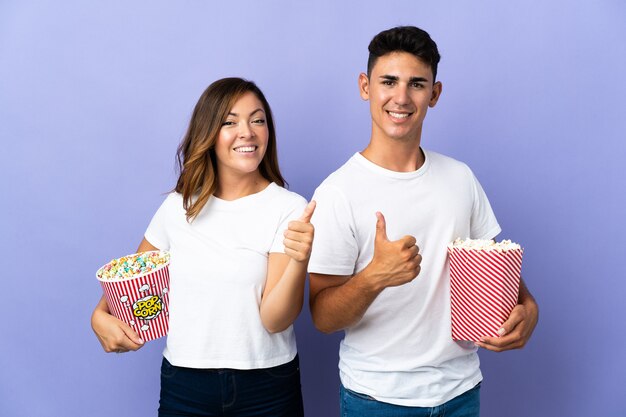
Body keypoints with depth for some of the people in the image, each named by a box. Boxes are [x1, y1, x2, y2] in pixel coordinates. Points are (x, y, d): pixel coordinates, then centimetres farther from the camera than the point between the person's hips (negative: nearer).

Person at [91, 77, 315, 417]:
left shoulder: (290, 209, -10)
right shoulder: (178, 206, 0)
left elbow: (275, 320, -16)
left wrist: (299, 260, -33)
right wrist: (101, 315, -3)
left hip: (266, 387, -2)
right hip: (183, 385, 3)